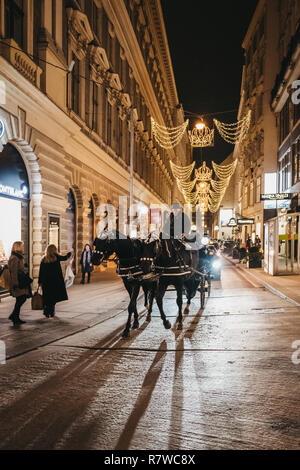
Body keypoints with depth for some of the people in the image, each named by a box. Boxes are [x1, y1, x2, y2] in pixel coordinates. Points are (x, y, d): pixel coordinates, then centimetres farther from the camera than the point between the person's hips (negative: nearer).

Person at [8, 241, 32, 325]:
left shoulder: (19, 257, 17)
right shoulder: (14, 258, -15)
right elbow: (14, 272, -20)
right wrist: (15, 284, -22)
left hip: (21, 282, 10)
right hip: (18, 283, -10)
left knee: (22, 299, 11)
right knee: (20, 300, -6)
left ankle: (14, 316, 18)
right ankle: (15, 318, 2)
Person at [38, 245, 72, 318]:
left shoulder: (44, 259, 5)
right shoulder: (56, 257, -4)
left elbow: (41, 272, 4)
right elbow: (64, 258, 12)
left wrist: (40, 282, 8)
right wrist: (69, 254, 31)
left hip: (46, 281, 3)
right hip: (55, 280, -3)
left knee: (47, 297, 11)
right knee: (54, 297, 4)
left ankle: (46, 312, 10)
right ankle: (51, 312, 1)